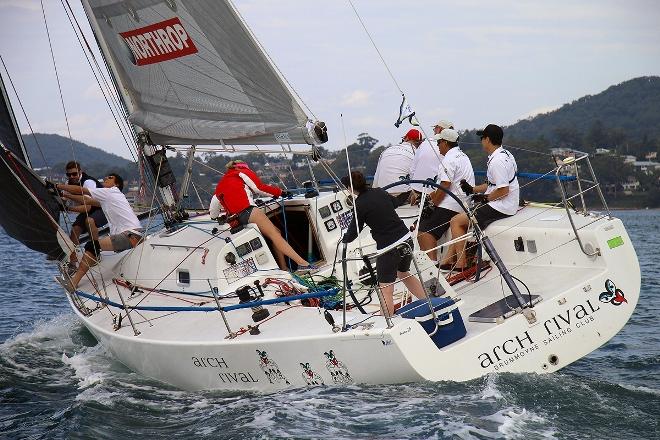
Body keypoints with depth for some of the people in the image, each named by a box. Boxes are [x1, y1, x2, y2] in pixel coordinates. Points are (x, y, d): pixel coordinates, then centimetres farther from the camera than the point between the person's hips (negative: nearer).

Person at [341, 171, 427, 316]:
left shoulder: (359, 206, -13)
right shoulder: (378, 192, 4)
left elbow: (352, 234, -3)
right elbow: (395, 203, 26)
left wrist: (343, 239, 16)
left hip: (388, 247, -7)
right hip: (406, 238, 7)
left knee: (386, 289, -3)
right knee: (403, 274, 31)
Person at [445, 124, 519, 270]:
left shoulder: (497, 160, -21)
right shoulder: (504, 154, 12)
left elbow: (503, 191, -25)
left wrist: (485, 198, -11)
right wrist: (473, 189, 14)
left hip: (500, 207, -11)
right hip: (502, 206, 11)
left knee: (456, 221, -7)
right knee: (462, 220, 16)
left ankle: (460, 264, -6)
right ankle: (450, 259, 15)